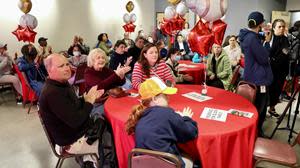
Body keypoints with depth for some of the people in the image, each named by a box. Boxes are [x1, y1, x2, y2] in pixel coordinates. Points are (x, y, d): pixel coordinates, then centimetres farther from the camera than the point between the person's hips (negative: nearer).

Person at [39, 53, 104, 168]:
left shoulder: (62, 83, 3)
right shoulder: (52, 93, -29)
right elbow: (75, 121, -31)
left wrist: (89, 98, -8)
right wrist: (89, 101, -18)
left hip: (80, 130, 9)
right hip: (73, 141, -9)